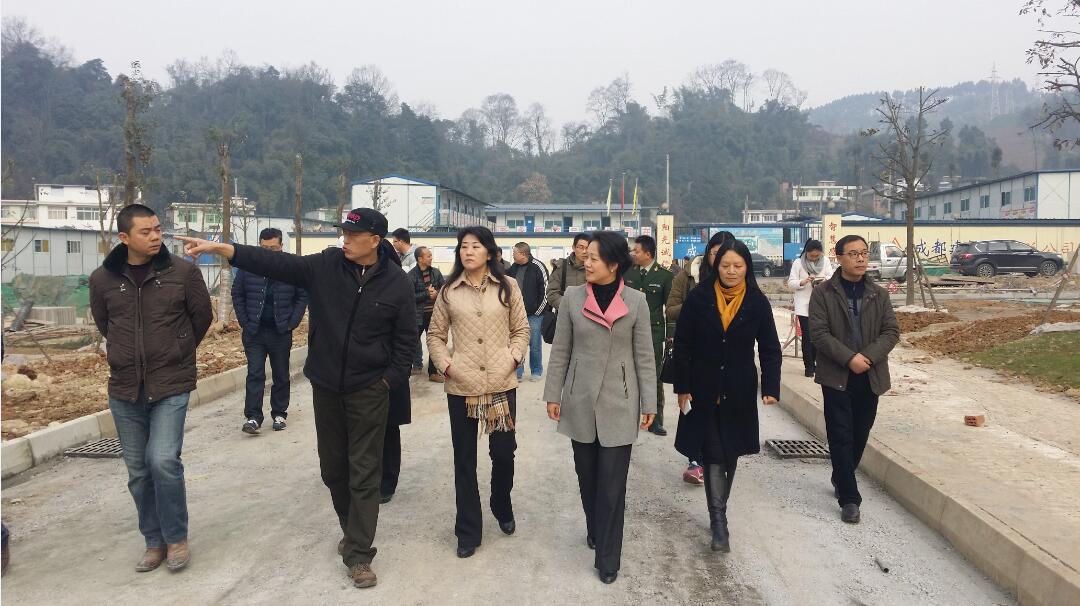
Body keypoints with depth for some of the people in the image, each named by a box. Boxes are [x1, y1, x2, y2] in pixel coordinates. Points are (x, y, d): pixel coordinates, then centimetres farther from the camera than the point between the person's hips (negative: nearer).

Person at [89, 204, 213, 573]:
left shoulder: (183, 272, -9)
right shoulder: (103, 278, -2)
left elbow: (202, 318, 4)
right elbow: (103, 323, 16)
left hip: (171, 385, -3)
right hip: (124, 389, 3)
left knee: (164, 461, -14)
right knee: (138, 471, 10)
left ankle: (176, 537, 7)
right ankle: (154, 541, 27)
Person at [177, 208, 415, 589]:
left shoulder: (397, 283, -10)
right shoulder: (325, 266, -5)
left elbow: (406, 339, -4)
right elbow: (274, 263, -10)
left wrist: (390, 379, -7)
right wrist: (219, 248, -18)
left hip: (369, 391, -3)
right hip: (326, 386, 4)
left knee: (364, 473, 1)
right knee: (333, 467, 16)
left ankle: (358, 555, 10)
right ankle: (351, 529, 38)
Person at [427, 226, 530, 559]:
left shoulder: (508, 287, 2)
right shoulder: (449, 291, 3)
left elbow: (521, 330, 7)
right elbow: (435, 334, 9)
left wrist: (513, 358, -8)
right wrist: (444, 363, -5)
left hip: (501, 384, 0)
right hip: (461, 386, 0)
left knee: (504, 453, 10)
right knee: (464, 460, 8)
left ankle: (502, 509, 39)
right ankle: (468, 531, 21)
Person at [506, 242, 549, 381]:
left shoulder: (537, 267, -10)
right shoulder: (514, 268, 9)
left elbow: (545, 290, -11)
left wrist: (538, 311, -11)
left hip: (534, 314, -5)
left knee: (535, 344, 3)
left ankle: (536, 371, 19)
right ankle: (518, 372, 17)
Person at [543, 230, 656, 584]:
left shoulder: (636, 302, -5)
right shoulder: (572, 297, -3)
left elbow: (644, 356, -1)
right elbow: (560, 351, 3)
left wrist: (649, 403, -1)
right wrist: (553, 395, 2)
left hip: (619, 404, -2)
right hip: (580, 402, 2)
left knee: (612, 483, 1)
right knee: (586, 475, 15)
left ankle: (608, 557, 11)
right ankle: (595, 530, 38)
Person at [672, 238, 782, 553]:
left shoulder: (757, 303, -3)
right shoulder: (699, 298, -7)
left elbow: (770, 349, 0)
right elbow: (682, 345, -4)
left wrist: (771, 388, -12)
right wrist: (682, 387, -6)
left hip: (739, 392, 2)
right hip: (703, 390, -2)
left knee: (730, 453, 13)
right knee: (713, 453, -4)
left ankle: (719, 510, 31)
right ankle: (719, 521, 1)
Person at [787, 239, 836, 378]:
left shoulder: (826, 261, 2)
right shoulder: (798, 263, -6)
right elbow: (790, 283, -6)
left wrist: (825, 280, -21)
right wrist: (802, 282, -25)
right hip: (804, 305, -2)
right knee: (807, 336, -1)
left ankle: (818, 363, 23)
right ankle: (809, 366, 6)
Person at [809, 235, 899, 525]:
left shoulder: (879, 294, 8)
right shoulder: (822, 294, -3)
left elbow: (891, 331, 2)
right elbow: (819, 333, -11)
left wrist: (868, 356, -15)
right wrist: (850, 358, -20)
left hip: (871, 376, 4)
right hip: (837, 376, -4)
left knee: (860, 435, 14)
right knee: (841, 437, -3)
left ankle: (841, 479, 36)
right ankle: (849, 498, 1)